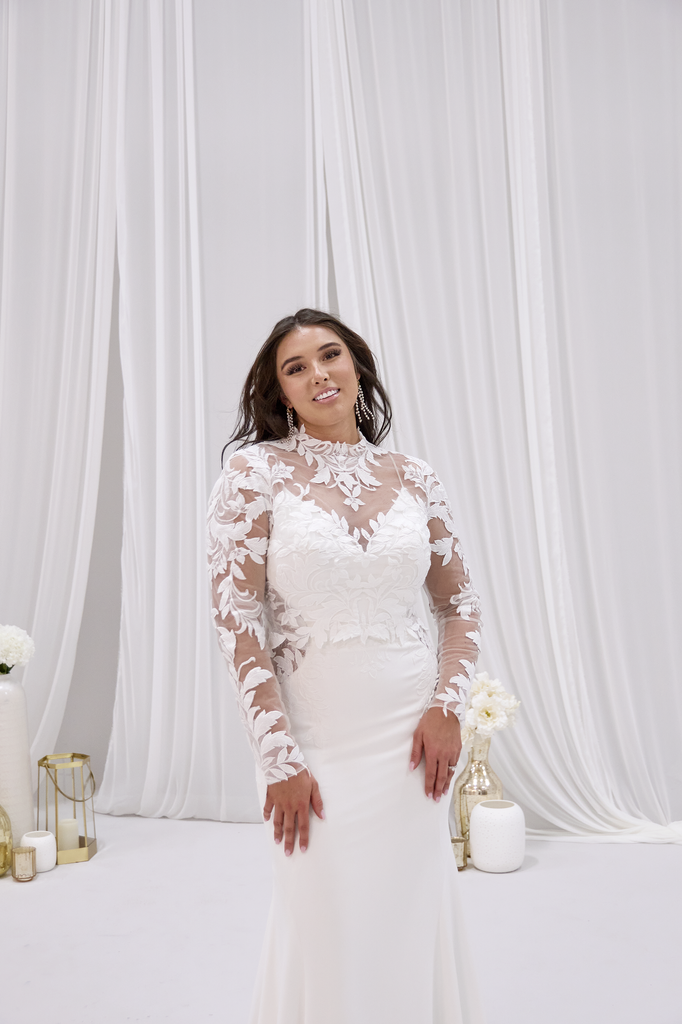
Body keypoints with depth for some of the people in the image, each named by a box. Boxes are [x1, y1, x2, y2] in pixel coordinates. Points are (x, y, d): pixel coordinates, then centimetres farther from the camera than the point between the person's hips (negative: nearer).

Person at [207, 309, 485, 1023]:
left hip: (409, 730, 3)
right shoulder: (256, 472, -7)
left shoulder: (413, 478, 3)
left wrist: (447, 704, -3)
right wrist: (279, 757, -12)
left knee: (415, 916, 15)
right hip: (314, 730, -2)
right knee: (327, 922, 10)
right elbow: (237, 621, -10)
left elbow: (459, 604, 11)